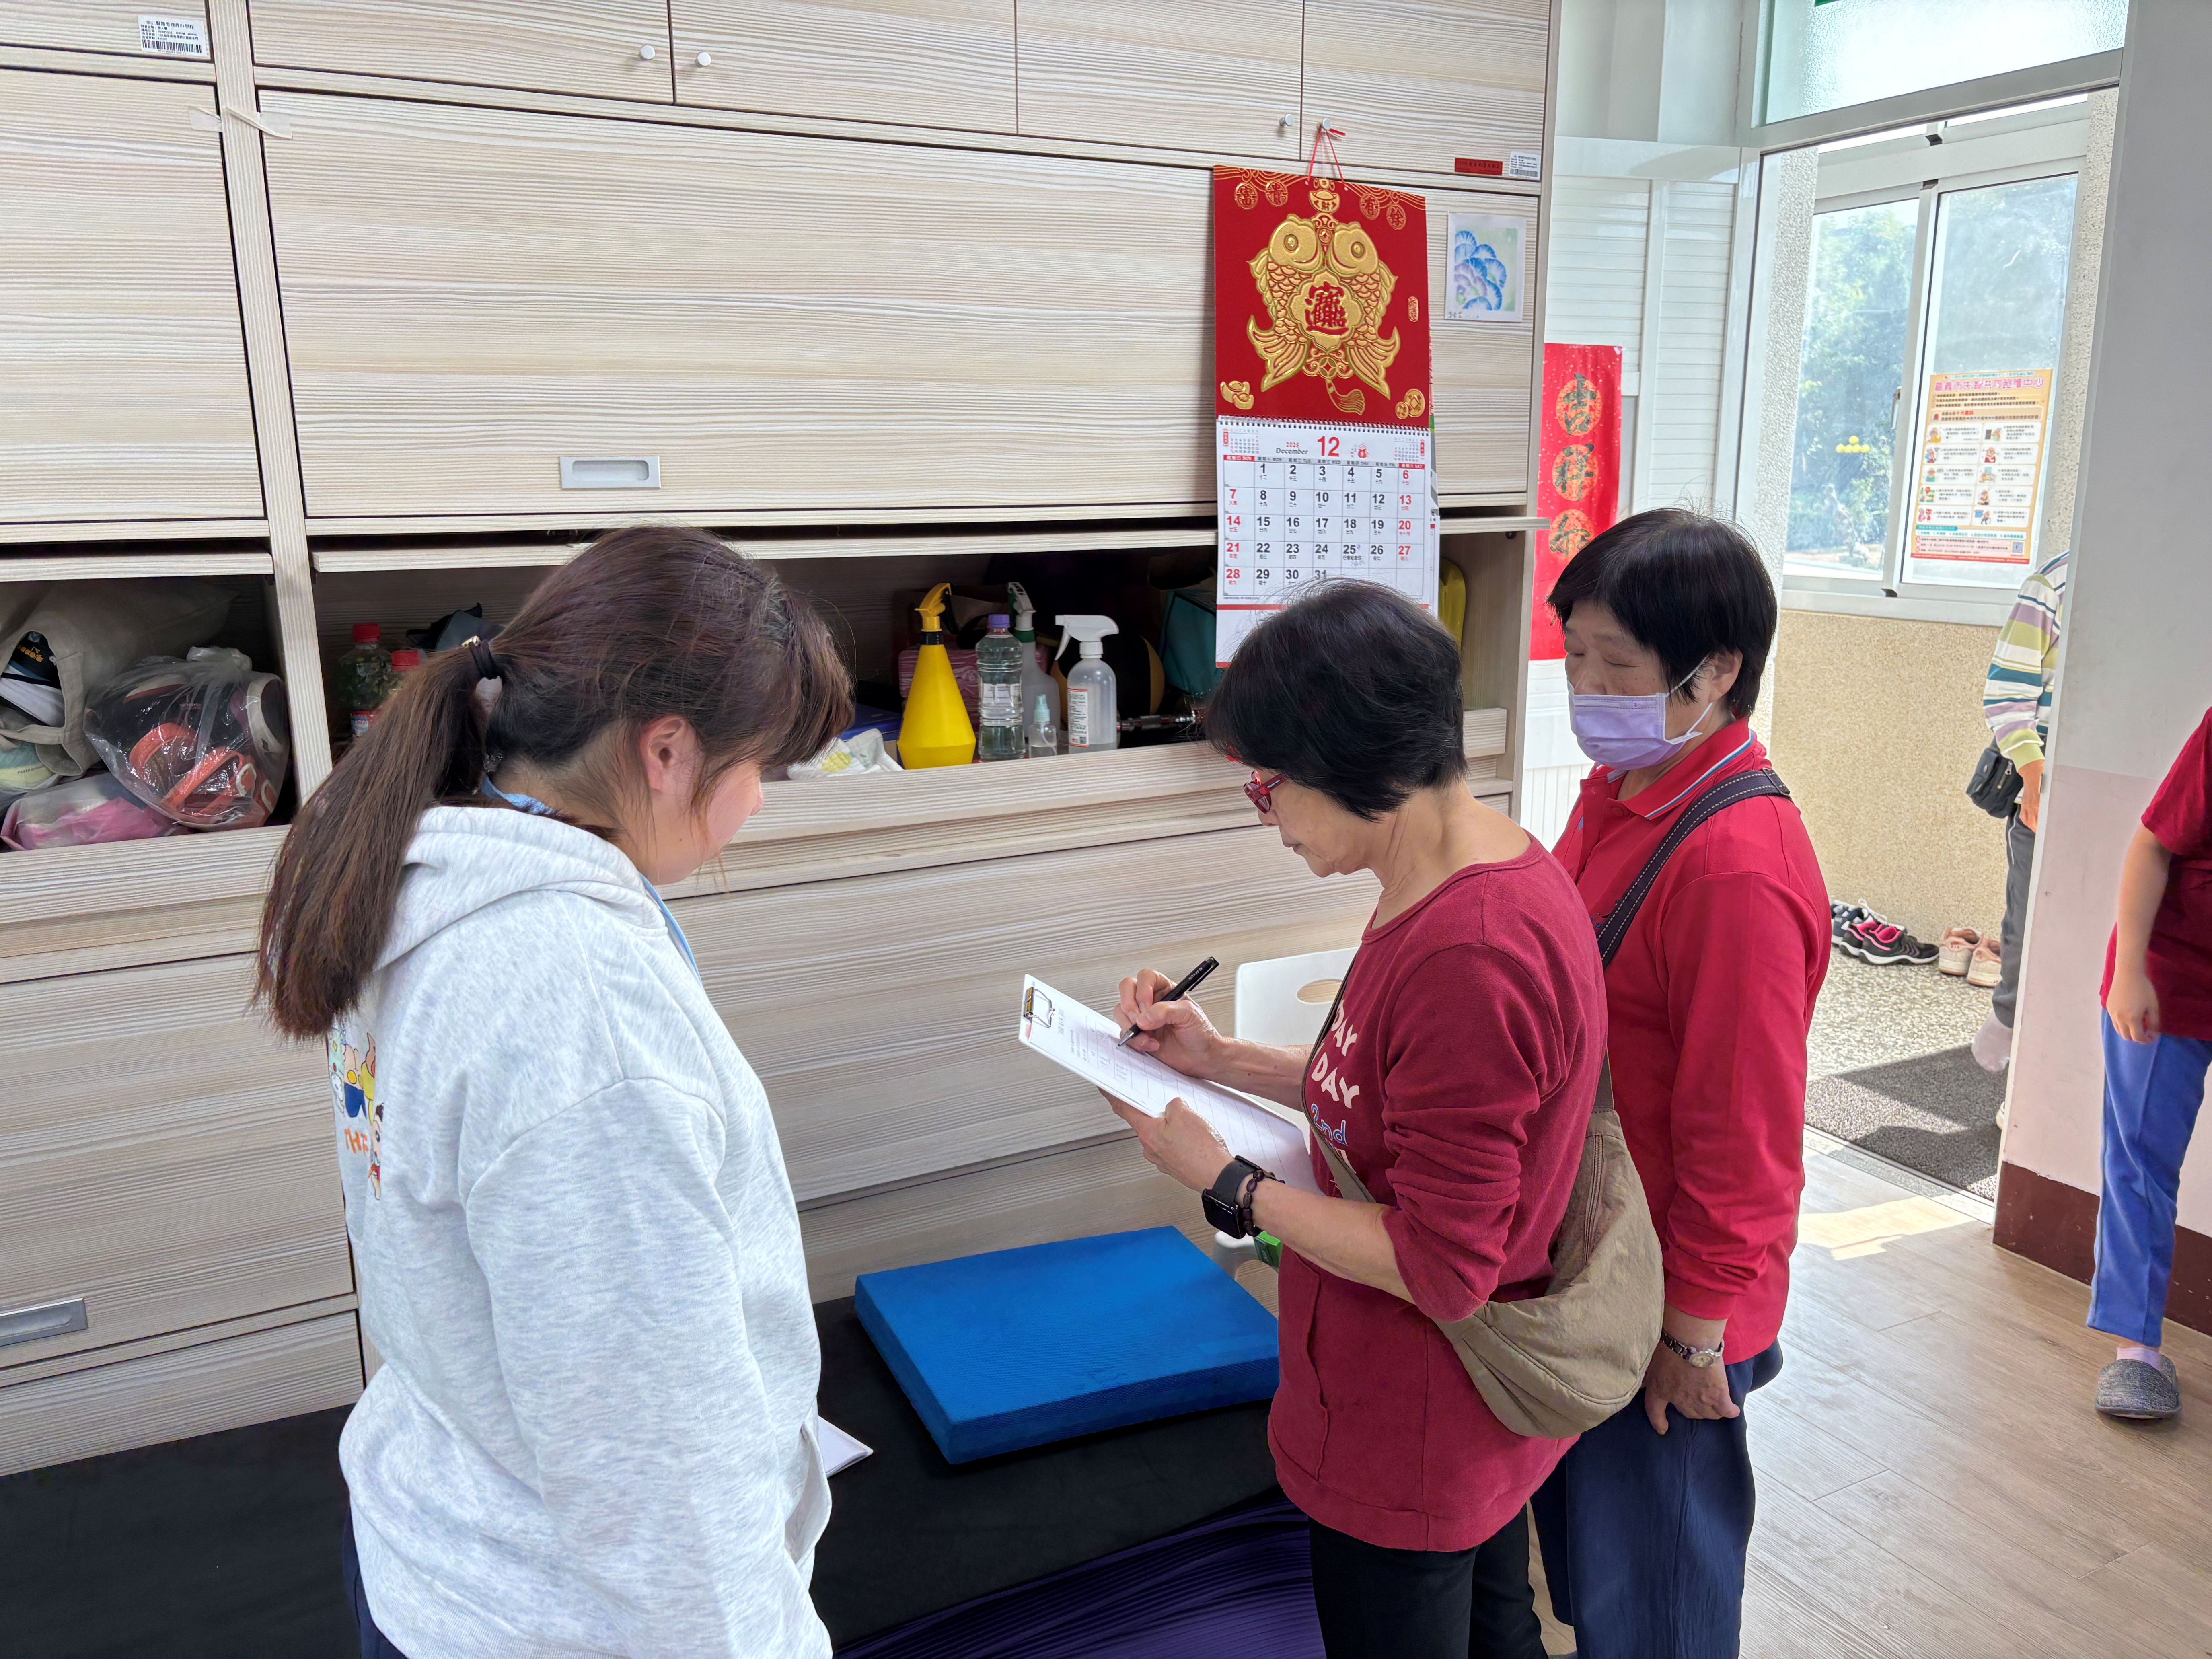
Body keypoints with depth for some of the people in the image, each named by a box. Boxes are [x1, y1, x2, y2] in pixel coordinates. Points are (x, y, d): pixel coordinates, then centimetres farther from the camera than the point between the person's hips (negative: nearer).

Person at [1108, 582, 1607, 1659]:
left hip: (1410, 1443, -9)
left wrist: (1227, 1182, -19)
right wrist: (1222, 1061, 2)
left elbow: (1440, 1269, -28)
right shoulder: (1490, 870, -2)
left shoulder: (1467, 959, -34)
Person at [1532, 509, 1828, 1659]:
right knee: (1579, 1539, 27)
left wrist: (1696, 1329, -15)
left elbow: (1741, 1129, -23)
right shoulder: (1618, 796, 2)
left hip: (1664, 1303, -8)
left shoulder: (1737, 866, -28)